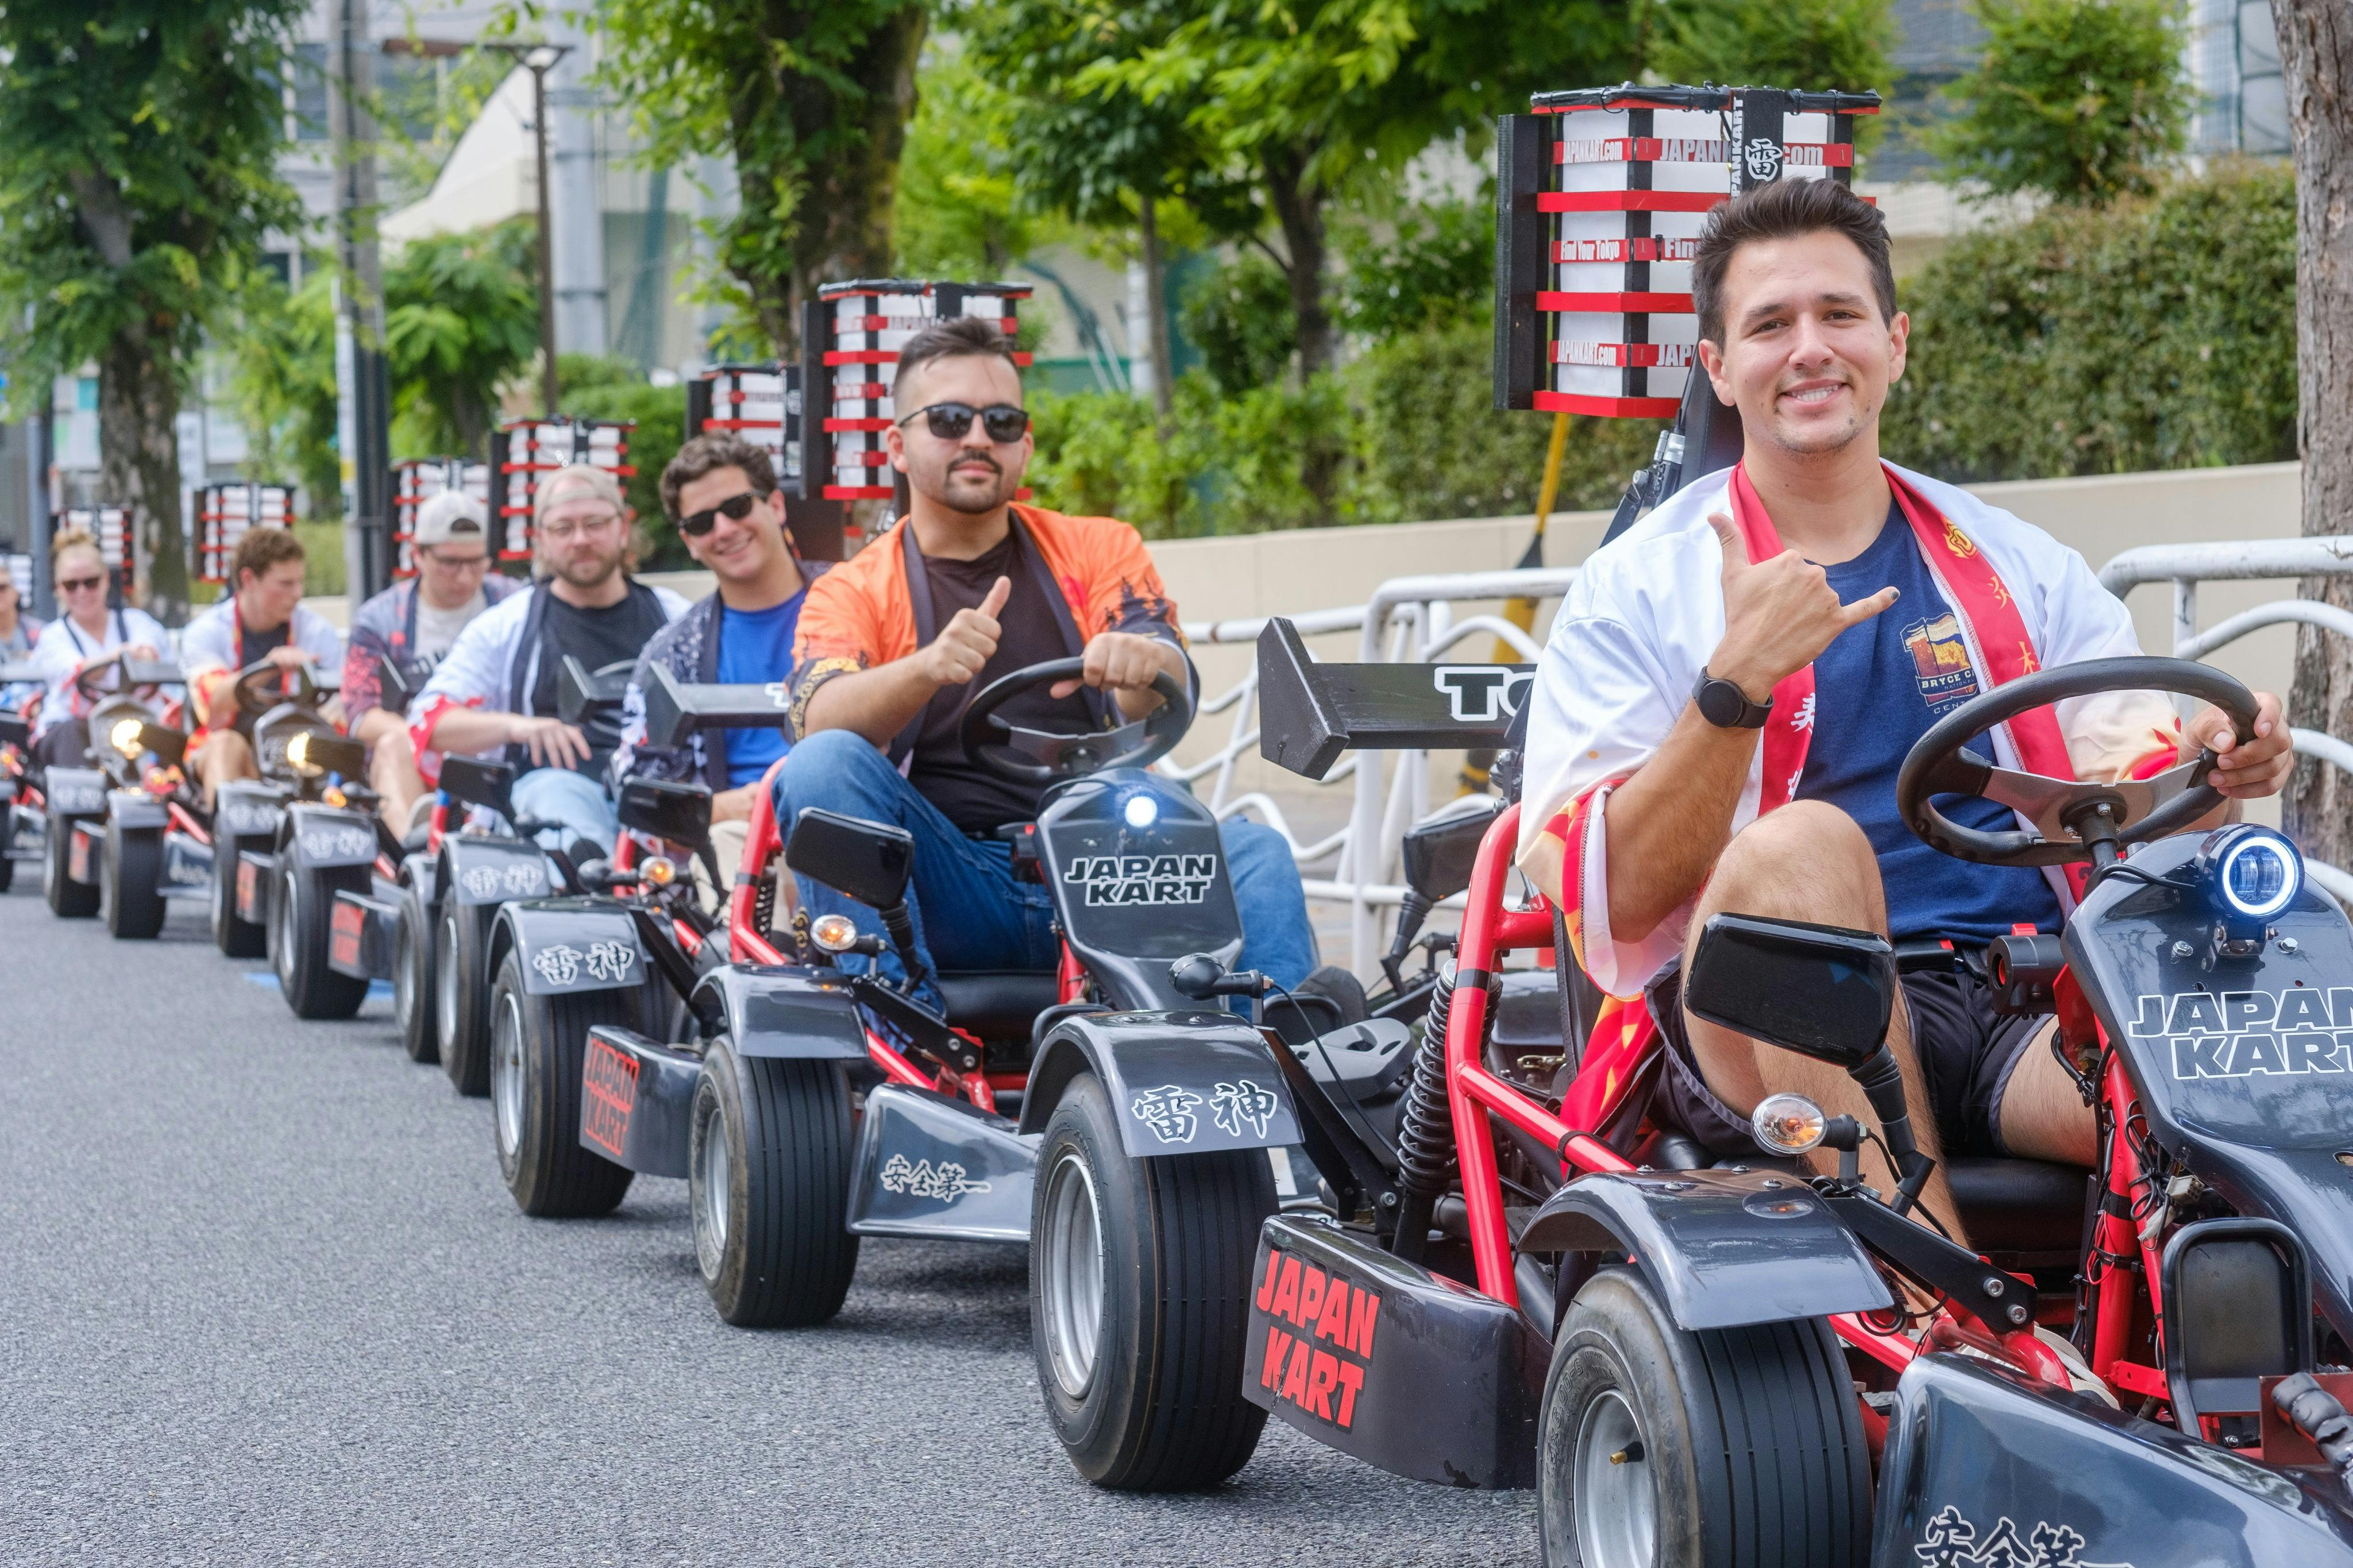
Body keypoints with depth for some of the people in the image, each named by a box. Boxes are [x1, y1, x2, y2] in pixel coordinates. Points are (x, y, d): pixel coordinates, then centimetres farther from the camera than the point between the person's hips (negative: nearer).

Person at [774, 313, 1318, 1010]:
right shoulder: (850, 594, 10)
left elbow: (1170, 696, -4)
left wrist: (1143, 661, -30)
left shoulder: (1099, 549, 14)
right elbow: (823, 722, -12)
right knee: (823, 766, -27)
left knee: (1255, 853, -26)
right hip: (948, 892, -1)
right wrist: (929, 666, -34)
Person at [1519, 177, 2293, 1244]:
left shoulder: (2025, 571, 20)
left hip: (2028, 1020, 2)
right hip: (1769, 1039, -2)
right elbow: (1612, 899, -3)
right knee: (1805, 844, -35)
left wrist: (2210, 768, -15)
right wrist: (1736, 683, -16)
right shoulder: (1634, 592, 9)